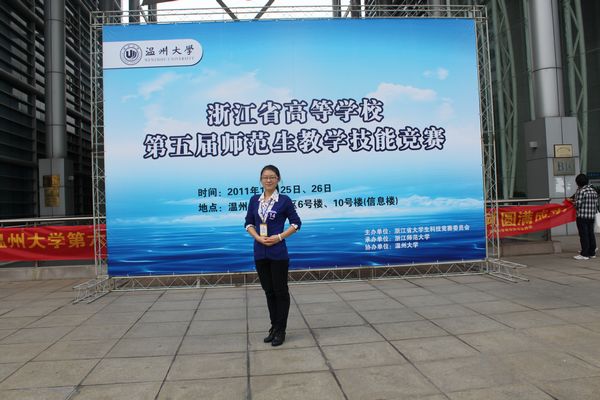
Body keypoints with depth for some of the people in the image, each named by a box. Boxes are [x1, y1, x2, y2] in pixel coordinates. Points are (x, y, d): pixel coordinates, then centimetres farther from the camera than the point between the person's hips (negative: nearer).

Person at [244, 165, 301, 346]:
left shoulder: (284, 200, -5)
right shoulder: (254, 200, 6)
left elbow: (296, 223, -1)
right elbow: (249, 223, 10)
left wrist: (279, 237, -12)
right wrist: (258, 237, -8)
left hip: (278, 253, -4)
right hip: (260, 253, 4)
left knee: (280, 291, 3)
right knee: (268, 291, 13)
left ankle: (280, 331, 14)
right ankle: (273, 327, 25)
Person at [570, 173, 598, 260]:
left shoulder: (580, 191, -13)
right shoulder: (594, 191, 11)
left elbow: (577, 204, -17)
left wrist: (574, 203, 4)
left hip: (582, 217, -7)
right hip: (591, 217, 7)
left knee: (584, 235, -4)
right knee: (591, 234, 12)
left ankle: (584, 254, -2)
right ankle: (592, 253, 18)